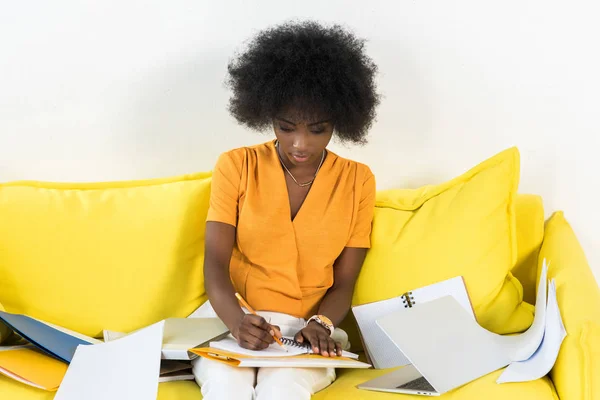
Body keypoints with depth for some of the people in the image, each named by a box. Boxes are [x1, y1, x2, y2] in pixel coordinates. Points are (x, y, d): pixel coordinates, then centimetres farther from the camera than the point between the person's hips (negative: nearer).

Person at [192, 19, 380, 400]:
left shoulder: (358, 180, 5)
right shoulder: (236, 166, 2)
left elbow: (344, 281, 5)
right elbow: (215, 263, -5)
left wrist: (320, 324, -17)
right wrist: (237, 321, -26)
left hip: (306, 331, 0)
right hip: (234, 323, 0)